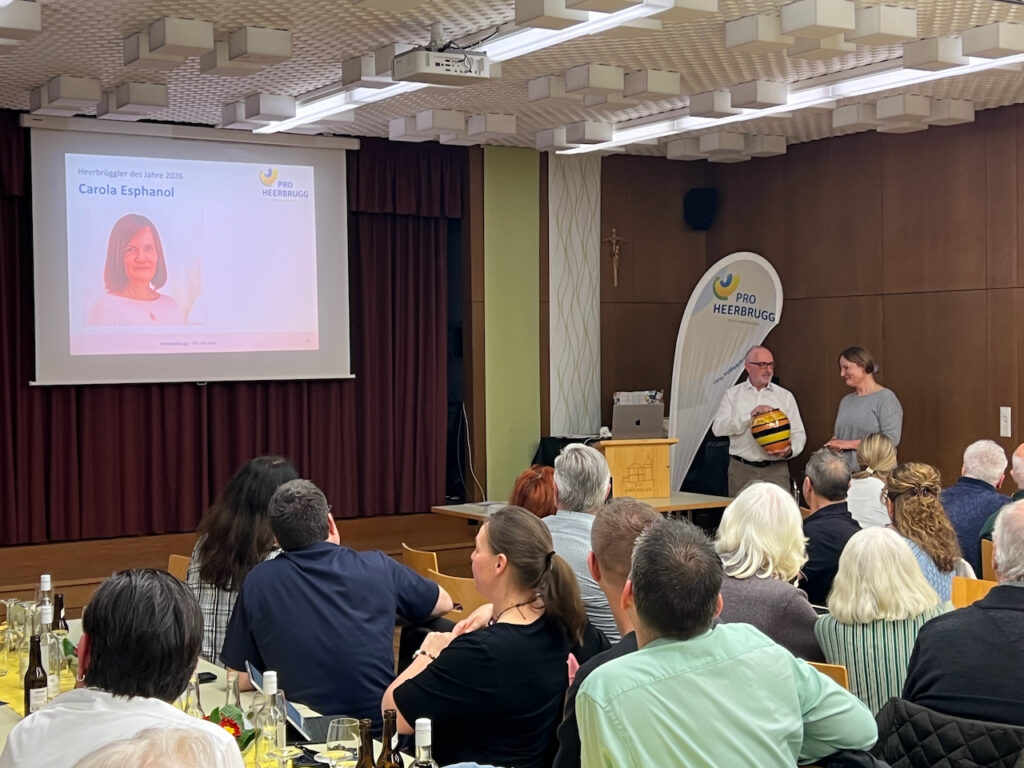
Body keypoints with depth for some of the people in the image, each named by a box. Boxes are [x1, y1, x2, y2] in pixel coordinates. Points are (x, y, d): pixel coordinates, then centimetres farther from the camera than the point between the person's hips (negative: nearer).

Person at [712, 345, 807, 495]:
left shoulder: (785, 396, 10)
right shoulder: (733, 394, 7)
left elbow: (799, 434, 8)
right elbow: (718, 428, -6)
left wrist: (790, 450, -14)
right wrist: (750, 415, -16)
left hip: (776, 471, 0)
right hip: (741, 470, 0)